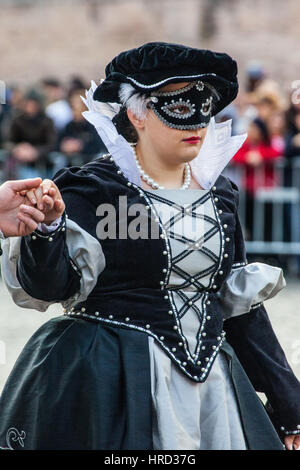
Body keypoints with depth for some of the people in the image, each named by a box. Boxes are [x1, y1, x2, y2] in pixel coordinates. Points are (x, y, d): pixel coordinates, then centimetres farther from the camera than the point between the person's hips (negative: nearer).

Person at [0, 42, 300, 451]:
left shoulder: (218, 193, 10)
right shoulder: (94, 189, -7)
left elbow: (242, 302, 14)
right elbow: (50, 286, -14)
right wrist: (46, 227, -35)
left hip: (208, 382, 5)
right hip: (112, 386, -5)